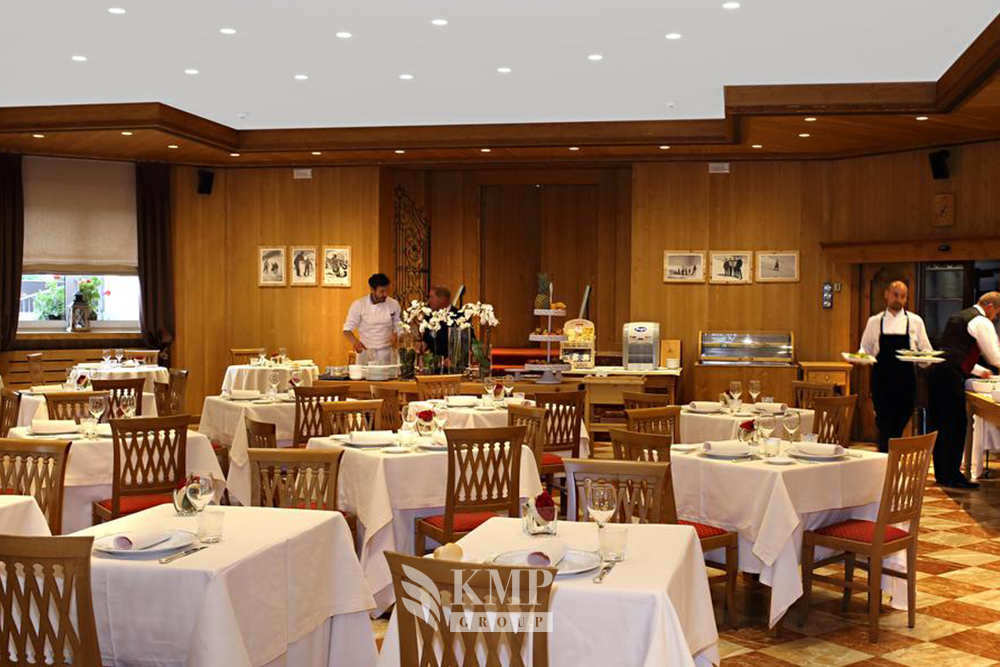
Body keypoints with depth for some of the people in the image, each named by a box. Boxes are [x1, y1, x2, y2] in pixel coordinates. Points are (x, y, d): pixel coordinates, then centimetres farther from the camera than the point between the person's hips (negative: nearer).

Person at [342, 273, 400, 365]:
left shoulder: (394, 304, 4)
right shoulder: (358, 305, -4)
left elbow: (398, 329, 11)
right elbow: (347, 330, -4)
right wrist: (355, 341, -24)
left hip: (387, 354, 2)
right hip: (366, 353, -2)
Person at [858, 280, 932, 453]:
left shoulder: (915, 321, 8)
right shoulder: (874, 322, 9)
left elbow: (926, 351, 8)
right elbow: (865, 349, 12)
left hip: (906, 380, 1)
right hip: (882, 380, -1)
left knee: (899, 426, 5)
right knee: (885, 427, -7)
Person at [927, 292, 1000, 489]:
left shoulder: (958, 317, 25)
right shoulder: (981, 322, -4)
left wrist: (980, 371, 34)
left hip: (937, 372, 10)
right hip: (950, 376, -10)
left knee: (940, 424, 12)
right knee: (955, 425, -5)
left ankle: (941, 473, 18)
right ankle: (951, 476, -3)